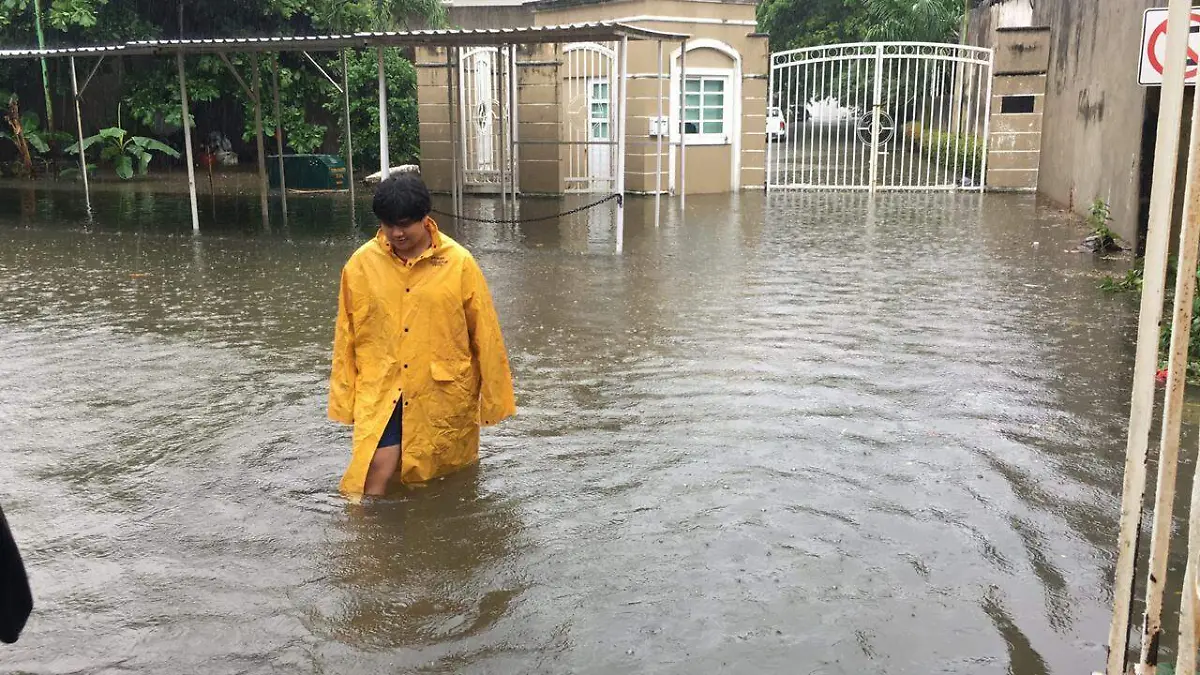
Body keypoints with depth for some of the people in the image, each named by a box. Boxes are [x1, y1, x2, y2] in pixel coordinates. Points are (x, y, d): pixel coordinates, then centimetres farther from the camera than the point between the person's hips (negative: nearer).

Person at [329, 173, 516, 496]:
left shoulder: (458, 263, -7)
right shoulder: (360, 264, -2)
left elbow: (485, 334, -2)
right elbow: (346, 336, 5)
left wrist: (493, 398, 2)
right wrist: (345, 399, 6)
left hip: (443, 393, 0)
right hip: (381, 392, 0)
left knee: (444, 476, 11)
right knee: (380, 465, -17)